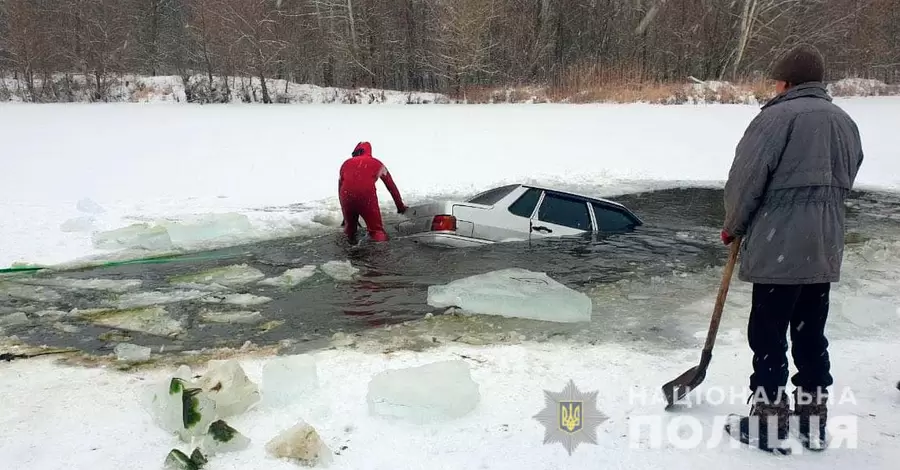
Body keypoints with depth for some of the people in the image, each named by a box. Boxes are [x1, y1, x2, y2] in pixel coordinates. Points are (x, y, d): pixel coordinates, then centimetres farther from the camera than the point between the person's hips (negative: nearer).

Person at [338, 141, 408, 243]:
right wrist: (401, 207, 45)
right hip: (367, 197, -2)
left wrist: (346, 215, 40)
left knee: (349, 230, 22)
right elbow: (392, 187, 34)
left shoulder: (346, 163, 30)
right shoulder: (376, 163, 27)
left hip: (346, 197, 2)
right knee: (377, 231, 4)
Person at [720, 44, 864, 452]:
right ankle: (813, 420, 26)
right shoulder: (845, 122, 14)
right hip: (824, 248, 8)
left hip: (778, 247, -7)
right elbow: (843, 182, 18)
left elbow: (746, 179, -13)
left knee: (768, 336, 3)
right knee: (810, 335, 16)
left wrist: (733, 226, 3)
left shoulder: (777, 116, -11)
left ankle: (770, 421, 11)